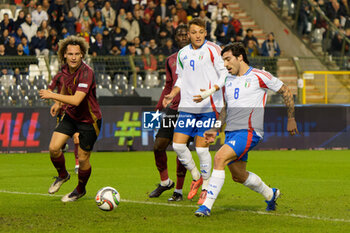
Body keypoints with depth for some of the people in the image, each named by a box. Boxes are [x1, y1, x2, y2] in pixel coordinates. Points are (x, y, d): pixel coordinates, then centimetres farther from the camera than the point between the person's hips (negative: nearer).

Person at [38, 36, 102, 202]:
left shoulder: (86, 73, -28)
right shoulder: (65, 70, -5)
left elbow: (76, 100, -37)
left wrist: (52, 95, -28)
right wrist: (58, 103, 13)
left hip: (89, 120, -6)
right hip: (70, 116, 6)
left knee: (83, 158, 2)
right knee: (54, 148, -6)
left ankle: (80, 190, 29)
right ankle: (62, 175, 24)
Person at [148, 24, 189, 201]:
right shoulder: (170, 60, 14)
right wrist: (158, 108, 17)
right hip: (172, 109, 5)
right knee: (158, 146, -1)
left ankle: (178, 190, 7)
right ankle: (165, 182, 20)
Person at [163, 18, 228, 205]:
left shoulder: (212, 50, -5)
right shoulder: (182, 53, 11)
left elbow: (225, 75, -6)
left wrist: (210, 91, -20)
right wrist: (171, 95, 7)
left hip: (208, 106, -5)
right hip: (187, 106, 5)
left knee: (202, 148, -7)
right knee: (177, 145, -2)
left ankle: (206, 186, 11)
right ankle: (196, 176, 21)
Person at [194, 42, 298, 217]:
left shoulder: (259, 76, -6)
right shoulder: (228, 81, 14)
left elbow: (286, 92, 4)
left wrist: (291, 119, 7)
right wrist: (215, 129, 14)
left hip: (249, 132, -8)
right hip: (231, 133, 8)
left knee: (219, 158, -25)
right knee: (239, 176, 13)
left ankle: (207, 206, -25)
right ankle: (270, 194, 40)